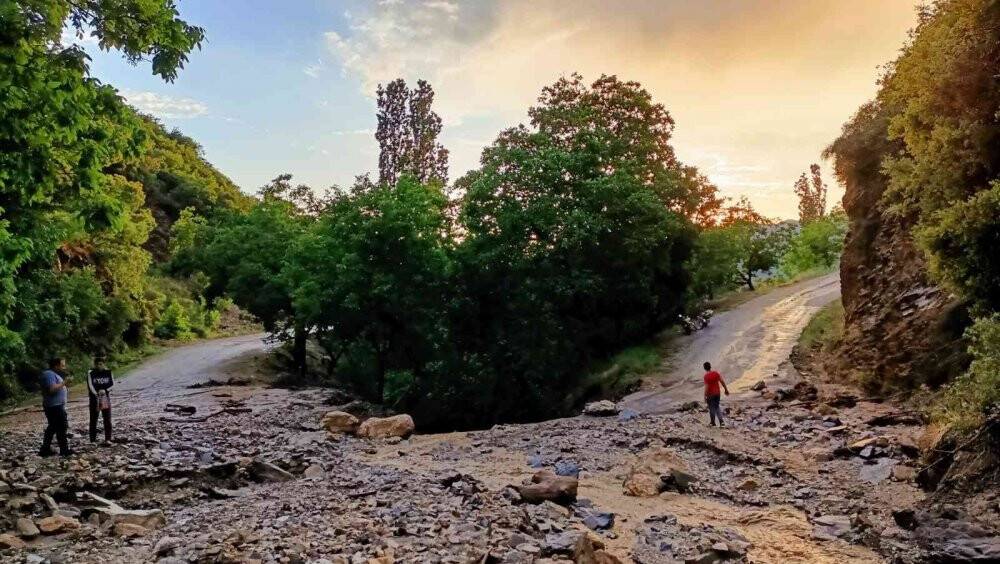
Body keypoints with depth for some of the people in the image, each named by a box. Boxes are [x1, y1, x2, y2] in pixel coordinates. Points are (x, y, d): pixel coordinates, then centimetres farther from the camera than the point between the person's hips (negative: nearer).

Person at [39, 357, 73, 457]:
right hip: (55, 406, -11)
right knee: (62, 427, -5)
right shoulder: (50, 375, -16)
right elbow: (52, 389, -28)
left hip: (56, 405, 11)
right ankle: (64, 450, 0)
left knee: (52, 428, 15)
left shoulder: (54, 374, 17)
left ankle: (45, 450, 19)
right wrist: (64, 383, -20)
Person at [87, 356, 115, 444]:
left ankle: (107, 439, 4)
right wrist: (97, 394, -22)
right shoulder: (91, 373, -1)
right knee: (93, 420, 2)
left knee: (107, 419, 0)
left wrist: (105, 390, -16)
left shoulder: (108, 372, 5)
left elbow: (112, 383, 2)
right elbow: (90, 386, -10)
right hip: (94, 398, -1)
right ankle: (93, 440, 8)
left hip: (106, 398, 1)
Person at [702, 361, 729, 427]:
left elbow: (706, 387, -19)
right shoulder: (716, 373, -1)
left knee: (711, 408, 9)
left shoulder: (706, 376, -16)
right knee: (717, 407, 15)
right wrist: (726, 390, 9)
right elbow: (722, 382, -1)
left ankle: (713, 422, 18)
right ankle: (721, 421, 2)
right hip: (717, 393, 5)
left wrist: (705, 397, -15)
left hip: (710, 394, -4)